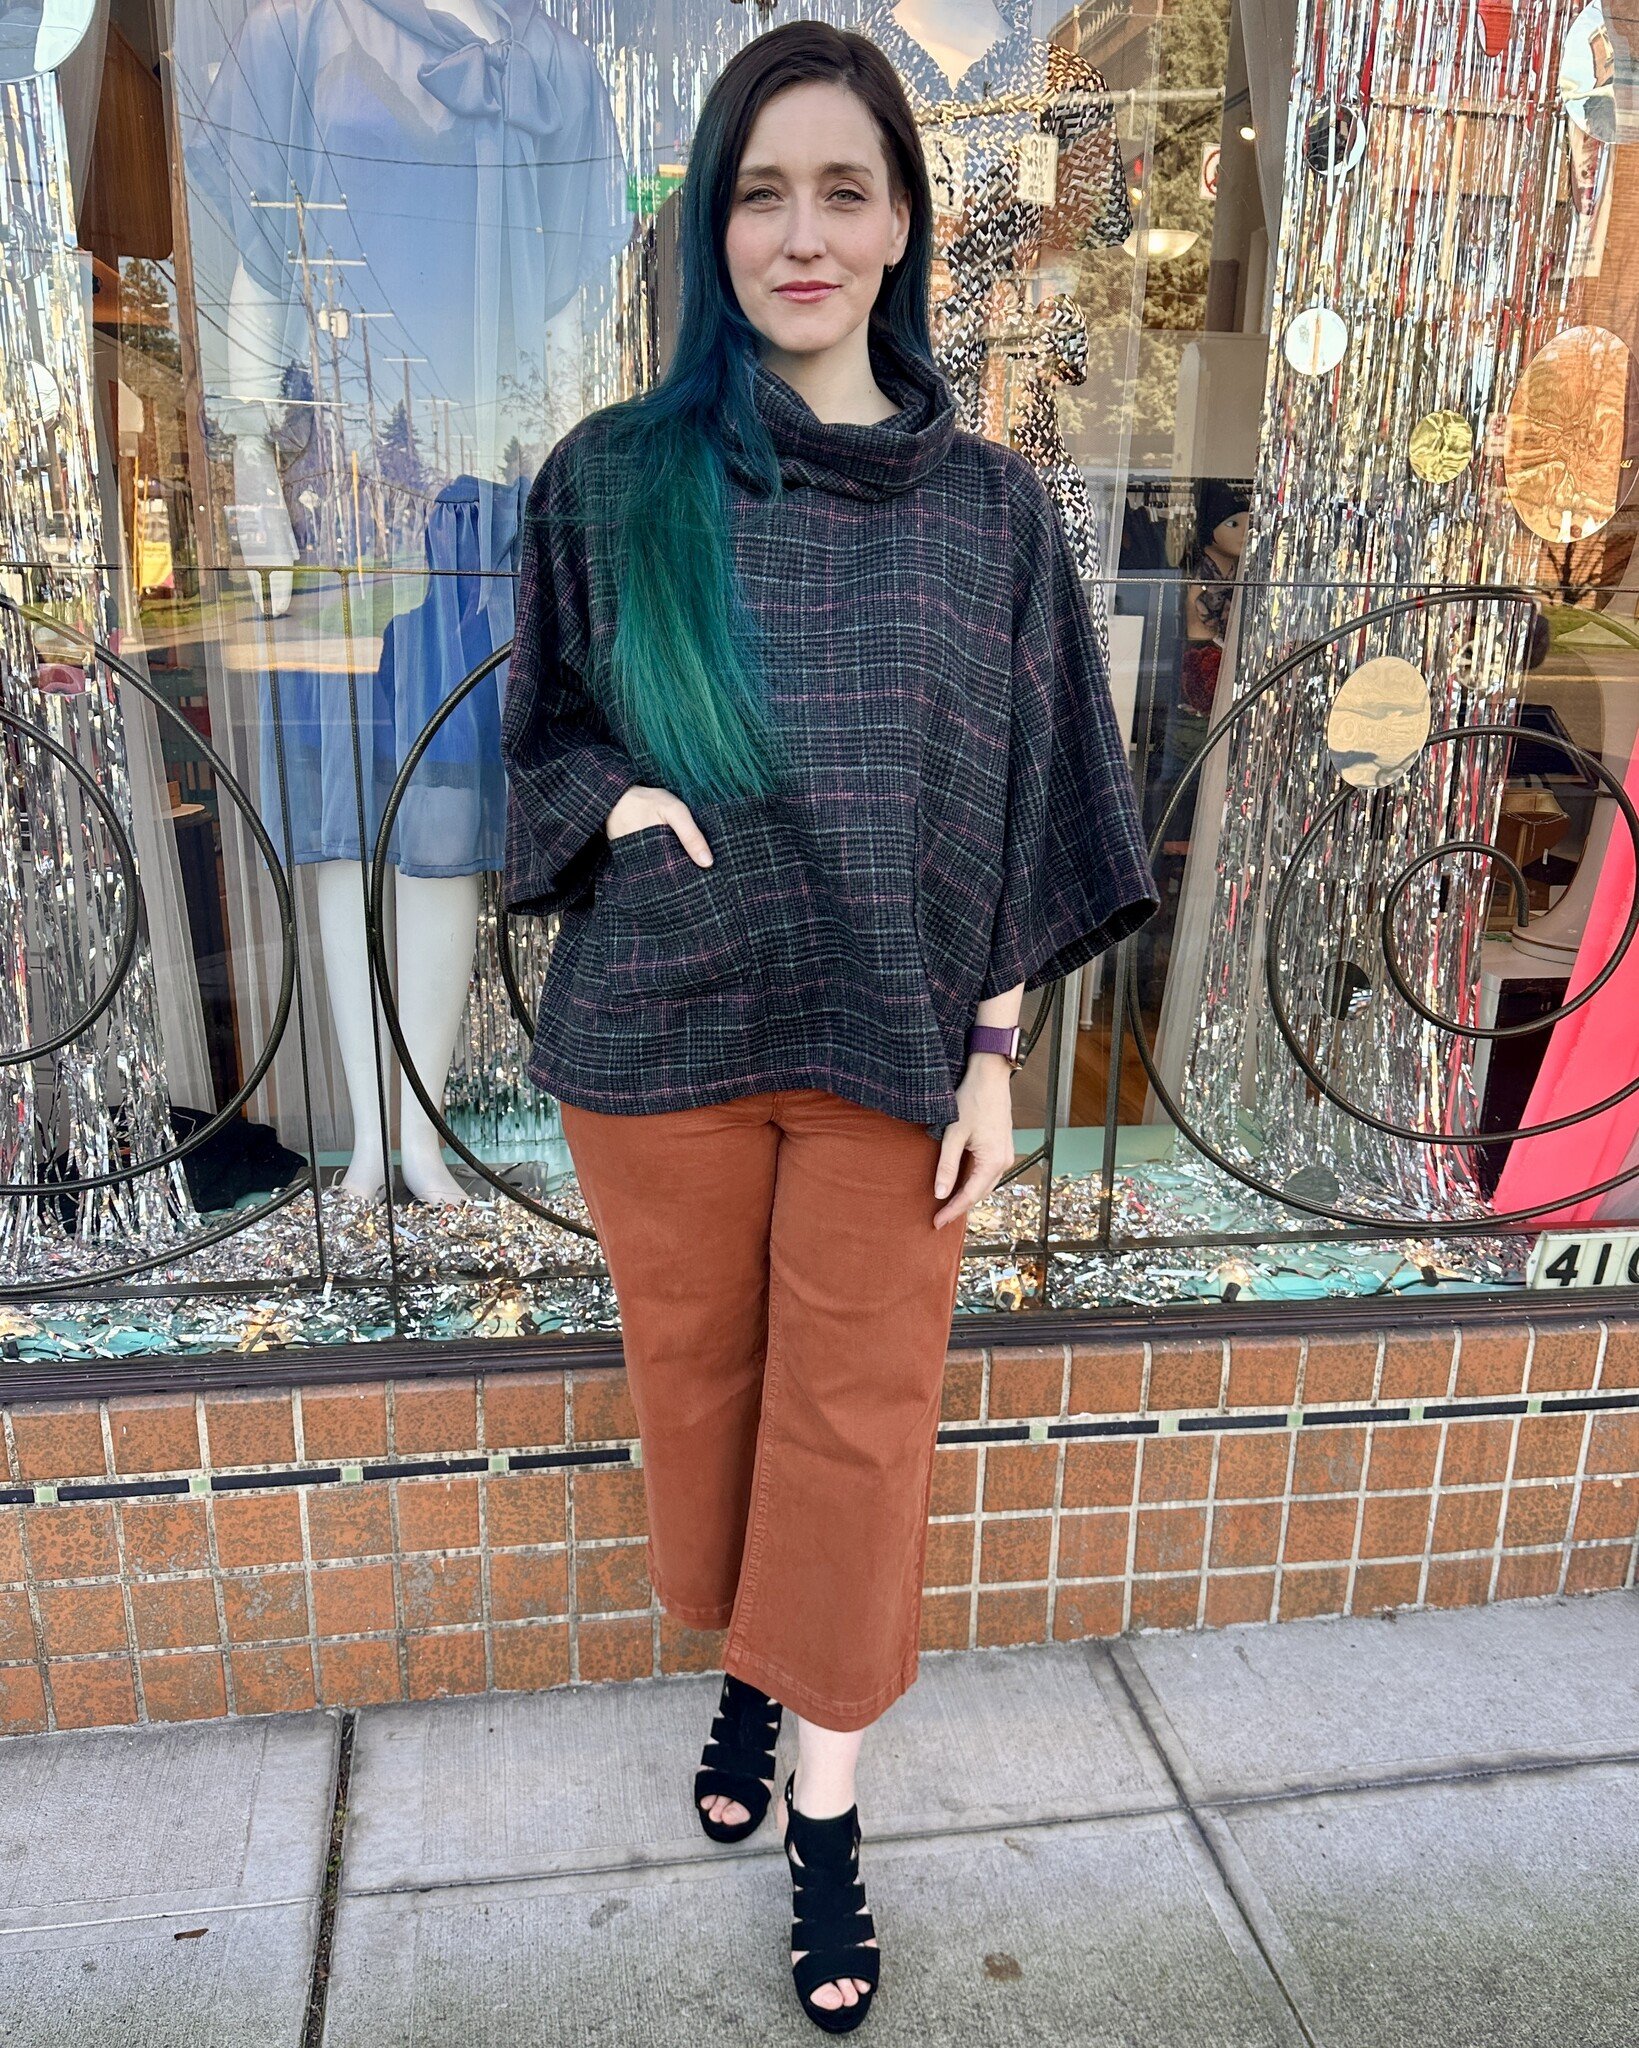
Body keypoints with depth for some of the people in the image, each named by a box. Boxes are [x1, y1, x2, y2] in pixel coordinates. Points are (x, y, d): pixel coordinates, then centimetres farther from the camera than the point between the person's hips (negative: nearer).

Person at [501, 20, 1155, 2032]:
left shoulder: (990, 505, 0)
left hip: (890, 1049, 0)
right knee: (699, 1393, 16)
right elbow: (541, 734, 8)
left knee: (857, 1433, 8)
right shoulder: (615, 478, -1)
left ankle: (825, 1811, 29)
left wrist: (995, 1054, -2)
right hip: (661, 1038, 1)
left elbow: (1023, 809, 2)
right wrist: (626, 801, -13)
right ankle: (744, 1665, 45)